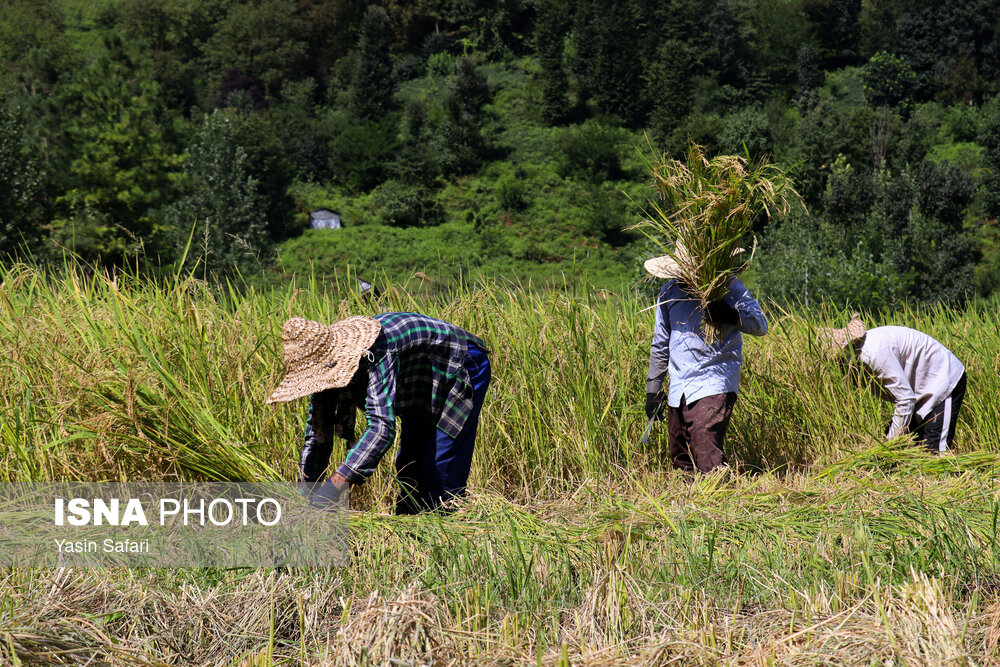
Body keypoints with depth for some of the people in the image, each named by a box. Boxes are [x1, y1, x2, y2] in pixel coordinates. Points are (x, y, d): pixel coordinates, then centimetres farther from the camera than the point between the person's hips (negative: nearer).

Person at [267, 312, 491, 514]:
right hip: (422, 391, 8)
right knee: (408, 465, 11)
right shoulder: (325, 359, -15)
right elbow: (316, 437, -9)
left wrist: (336, 483, -55)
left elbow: (382, 426, -49)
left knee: (439, 470, -14)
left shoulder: (374, 353, -41)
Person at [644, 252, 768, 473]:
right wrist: (653, 386, 21)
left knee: (708, 460, -20)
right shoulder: (669, 292, 12)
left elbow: (760, 325, -9)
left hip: (713, 386, -6)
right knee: (681, 462, 9)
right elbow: (661, 343, 22)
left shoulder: (728, 287, -3)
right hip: (678, 391, 6)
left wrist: (732, 316, -28)